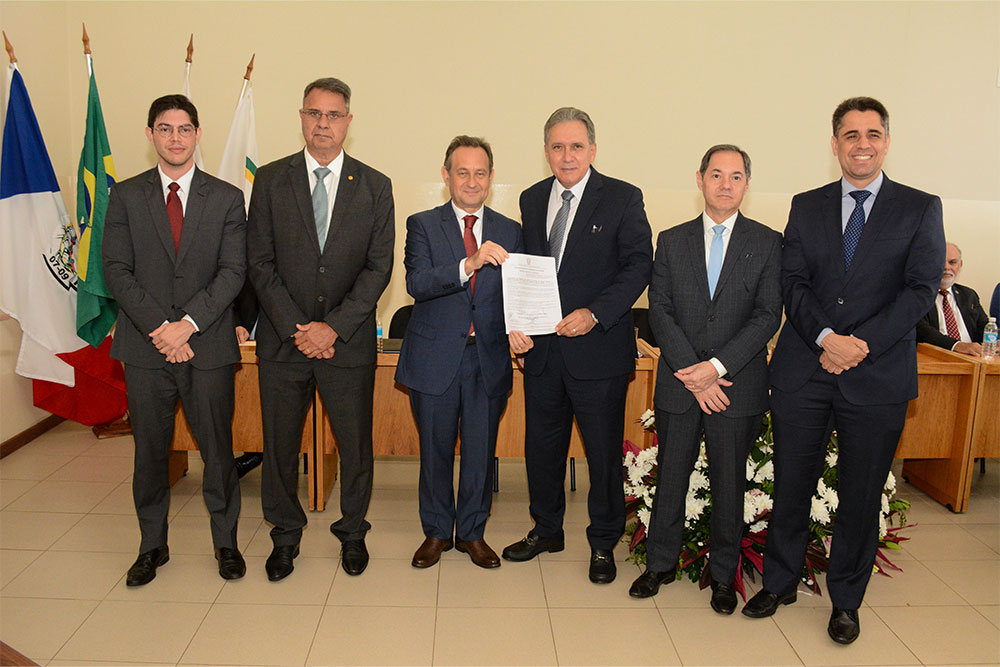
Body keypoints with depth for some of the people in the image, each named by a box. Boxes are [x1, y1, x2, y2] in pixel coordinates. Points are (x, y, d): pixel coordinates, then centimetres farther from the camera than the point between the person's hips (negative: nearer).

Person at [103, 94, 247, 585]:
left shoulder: (226, 198, 5)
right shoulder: (125, 196, 7)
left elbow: (233, 271, -3)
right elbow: (116, 270, 0)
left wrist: (188, 323, -14)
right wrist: (158, 327, -12)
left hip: (208, 345, -1)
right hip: (144, 347, 1)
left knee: (217, 448, 5)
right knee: (149, 451, 10)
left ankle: (226, 541, 23)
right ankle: (152, 545, 28)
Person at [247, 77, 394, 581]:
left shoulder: (374, 187, 3)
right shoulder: (271, 180, 3)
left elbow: (378, 267, -3)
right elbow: (259, 262, -1)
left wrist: (333, 328, -12)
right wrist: (296, 328, -9)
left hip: (348, 342, 0)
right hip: (282, 338, 1)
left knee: (356, 444, 7)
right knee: (279, 445, 10)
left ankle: (352, 532, 29)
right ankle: (285, 535, 30)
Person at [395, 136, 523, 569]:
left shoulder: (510, 232, 7)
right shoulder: (423, 225, 0)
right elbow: (417, 284, -16)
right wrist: (469, 264, -31)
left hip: (489, 357, 2)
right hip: (435, 356, -1)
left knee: (481, 449, 10)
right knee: (435, 449, 11)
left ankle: (473, 533, 30)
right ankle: (437, 532, 31)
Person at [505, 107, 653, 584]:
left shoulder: (623, 199, -4)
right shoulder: (532, 199, 10)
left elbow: (639, 265, -9)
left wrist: (594, 313, -21)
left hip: (598, 348, -4)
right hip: (541, 348, 5)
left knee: (604, 451, 6)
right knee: (541, 446, 15)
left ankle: (603, 544, 26)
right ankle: (546, 530, 36)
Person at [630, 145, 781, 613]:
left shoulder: (767, 243, 2)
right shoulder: (672, 241, 6)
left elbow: (767, 316, -6)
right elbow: (660, 312, -1)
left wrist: (717, 367, -16)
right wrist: (692, 373, -11)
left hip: (737, 385, -1)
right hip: (678, 383, 1)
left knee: (729, 483, 9)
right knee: (670, 477, 11)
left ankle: (723, 575, 28)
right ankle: (660, 564, 30)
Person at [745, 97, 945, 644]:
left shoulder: (920, 208, 5)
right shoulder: (806, 206, 10)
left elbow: (921, 289, -4)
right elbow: (792, 283, 2)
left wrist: (863, 343, -16)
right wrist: (825, 337, -15)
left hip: (877, 376, -1)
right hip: (803, 372, 2)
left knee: (861, 495, 9)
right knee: (790, 486, 9)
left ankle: (845, 600, 28)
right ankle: (779, 583, 29)